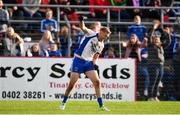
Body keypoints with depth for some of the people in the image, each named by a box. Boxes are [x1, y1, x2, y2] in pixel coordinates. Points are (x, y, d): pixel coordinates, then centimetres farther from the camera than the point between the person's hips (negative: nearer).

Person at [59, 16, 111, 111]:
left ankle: (101, 105, -2)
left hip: (88, 62, 5)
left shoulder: (101, 45, 10)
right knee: (72, 83, -5)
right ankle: (64, 102, 13)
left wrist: (94, 63, 0)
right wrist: (81, 21, -44)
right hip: (78, 60, -5)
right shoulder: (91, 34, -7)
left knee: (97, 81, -7)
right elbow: (83, 28, -23)